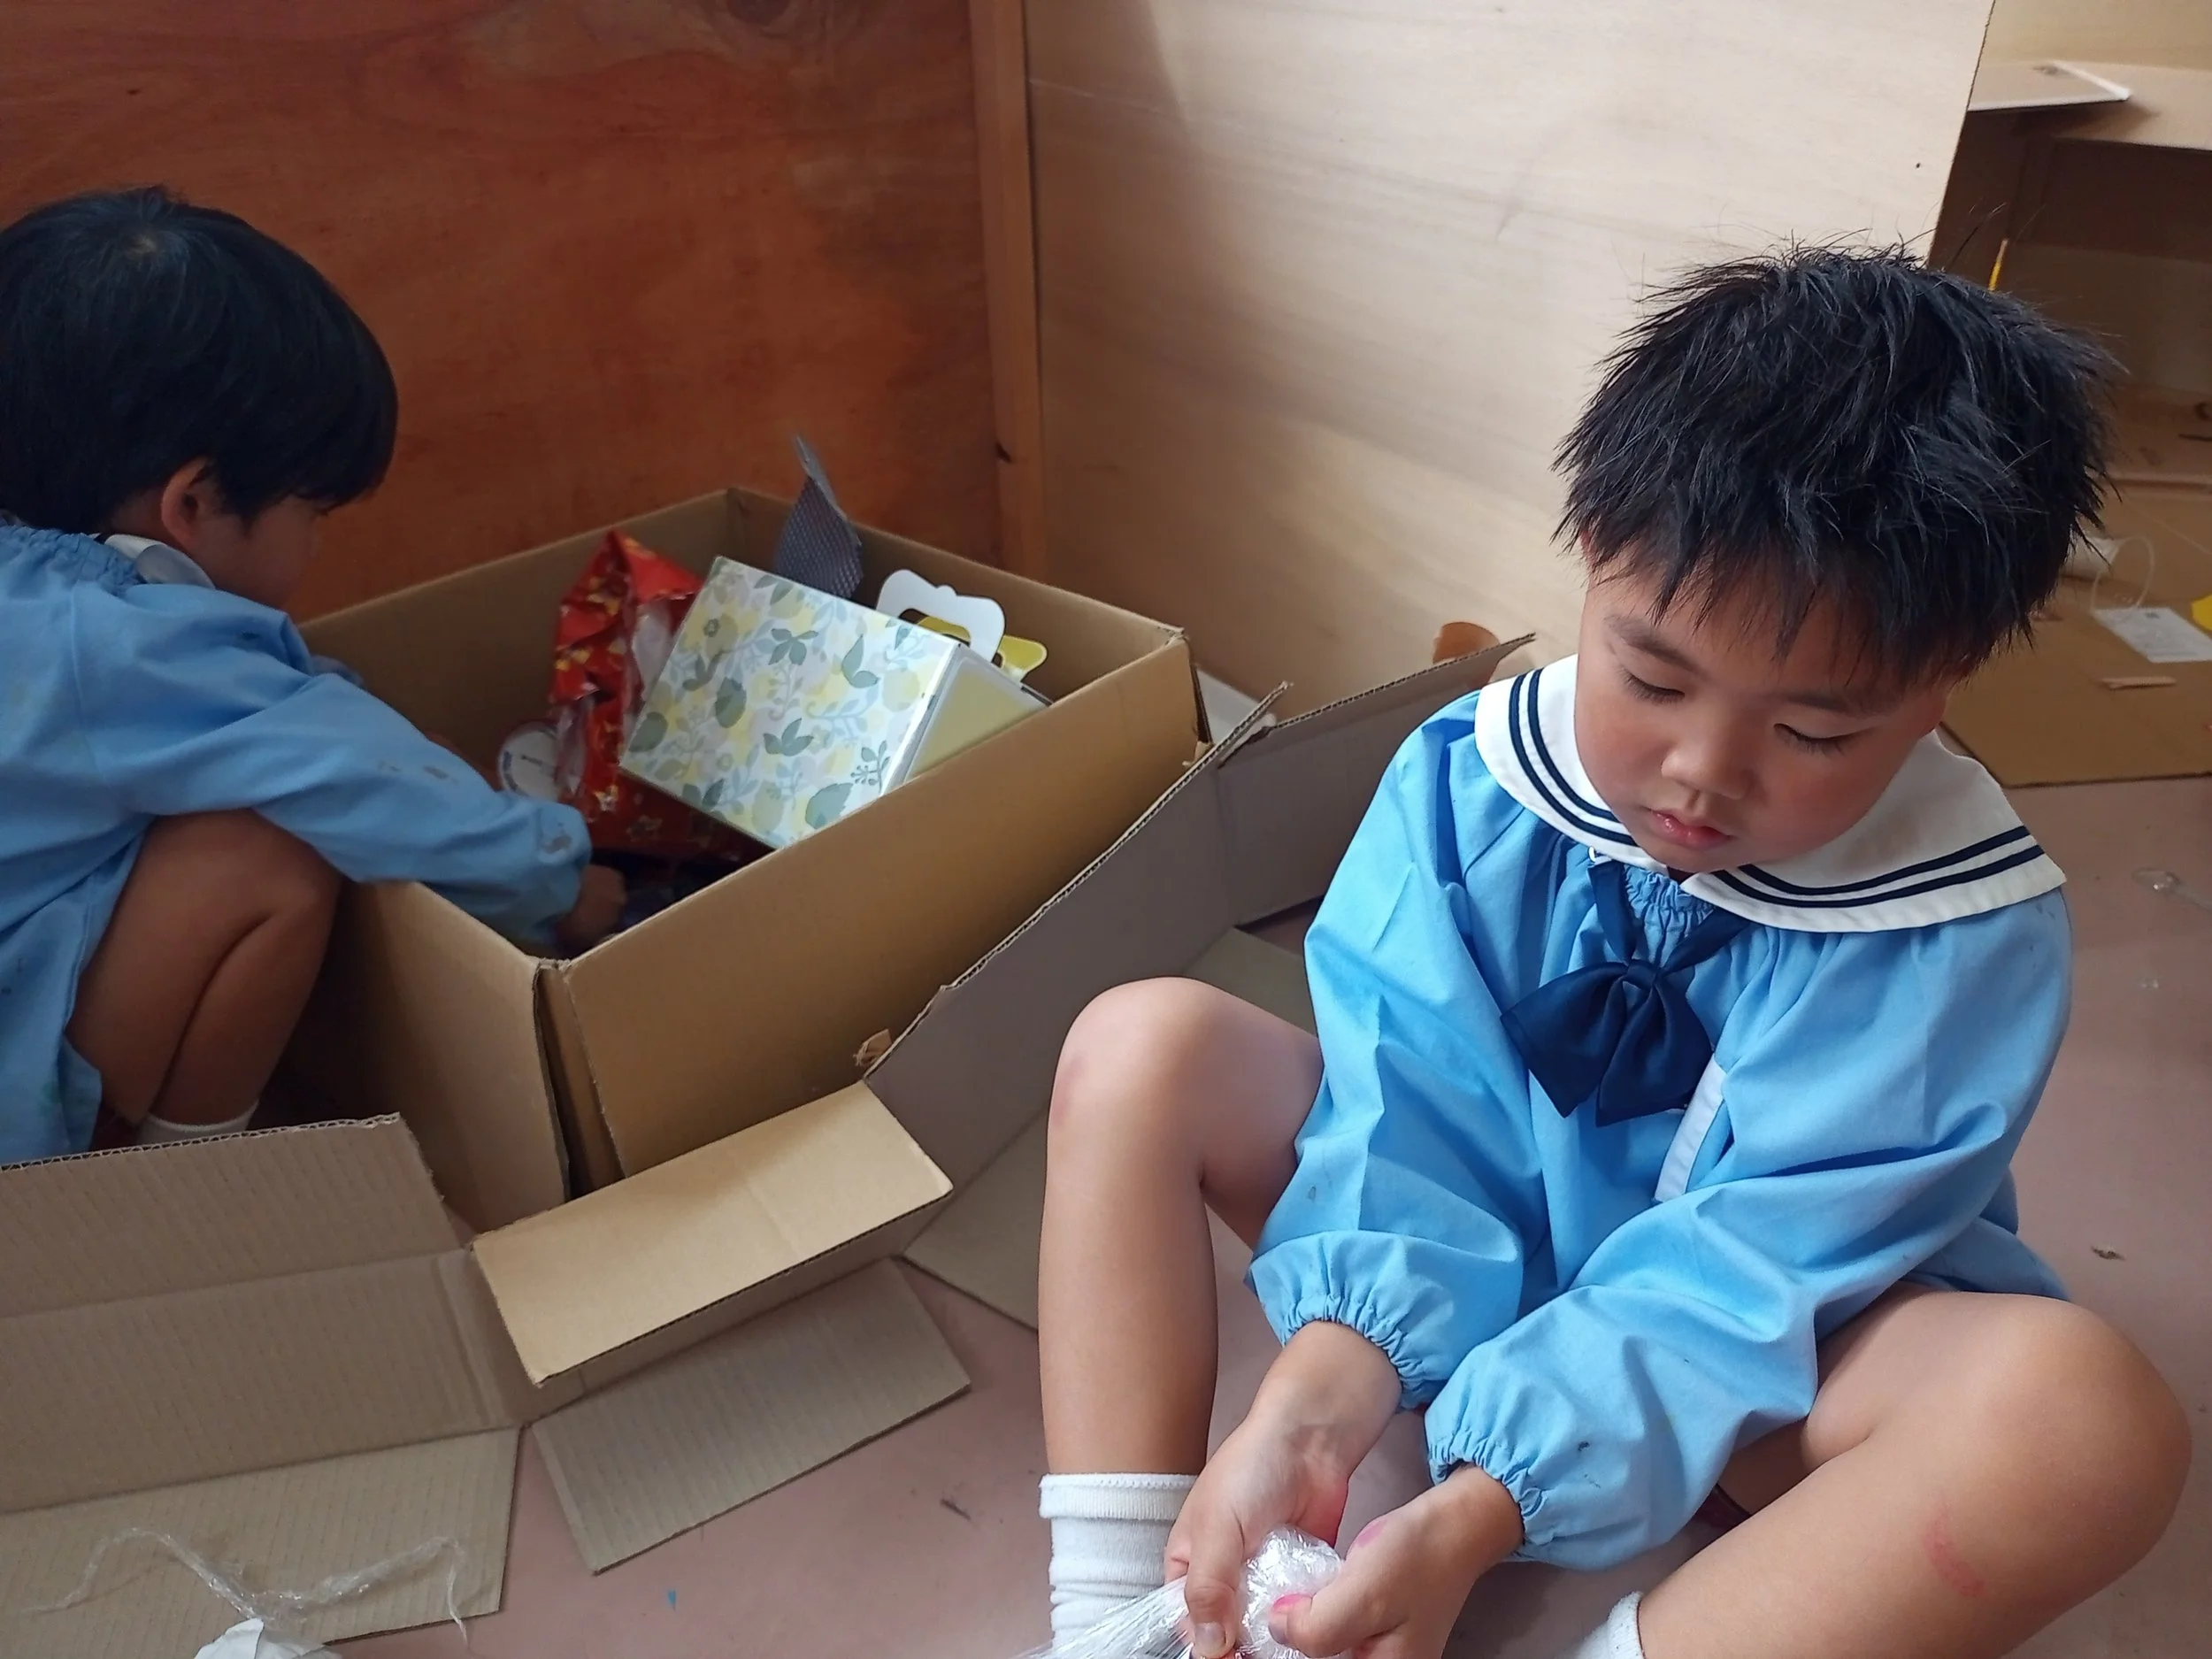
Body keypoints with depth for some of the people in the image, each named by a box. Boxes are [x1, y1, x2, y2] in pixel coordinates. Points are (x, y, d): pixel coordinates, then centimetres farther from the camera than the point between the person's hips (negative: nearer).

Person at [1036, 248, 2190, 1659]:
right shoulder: (1472, 778, -15)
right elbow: (1409, 1103, -18)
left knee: (2085, 1407, -33)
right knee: (1146, 1042, -17)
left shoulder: (1963, 926, -20)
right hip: (1484, 1250, 2)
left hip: (1751, 1348, -1)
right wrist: (1316, 1394, -33)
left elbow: (1743, 1263, -24)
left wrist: (1472, 1519, -34)